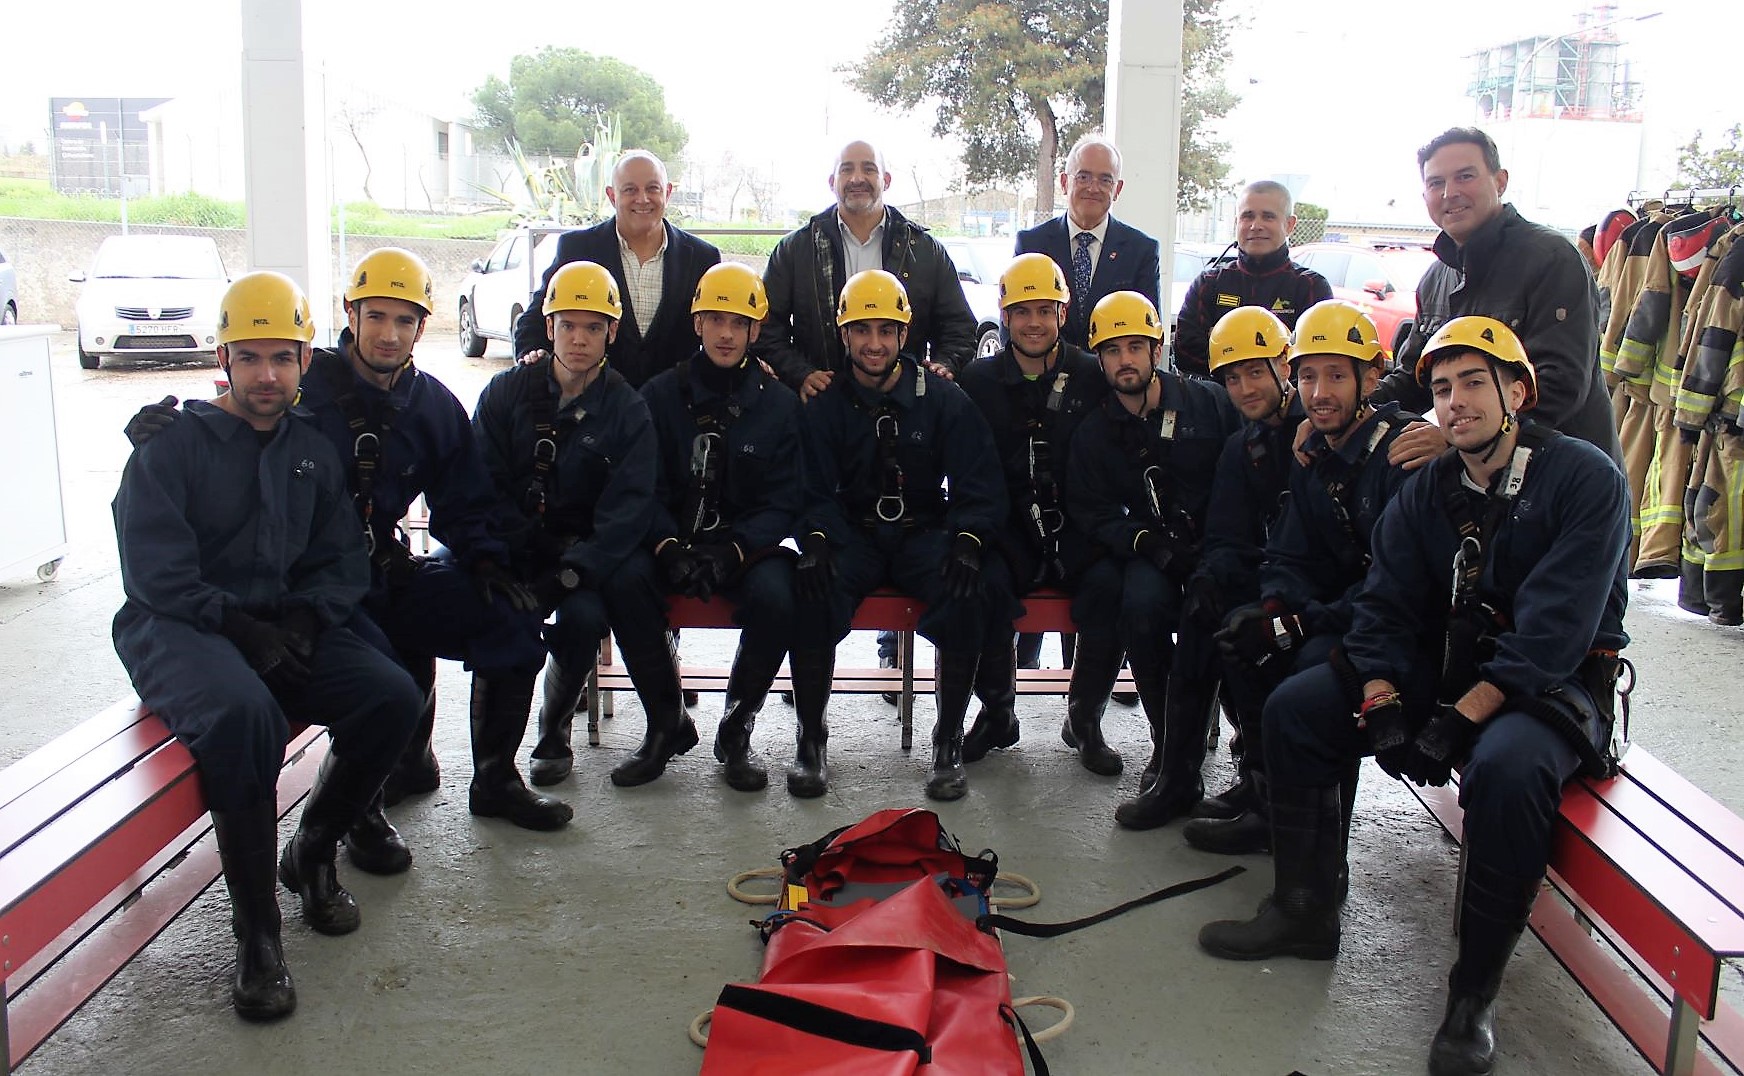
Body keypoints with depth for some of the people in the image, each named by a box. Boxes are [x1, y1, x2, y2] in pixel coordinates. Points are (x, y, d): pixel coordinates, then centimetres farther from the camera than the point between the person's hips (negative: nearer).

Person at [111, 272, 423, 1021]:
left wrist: (305, 618, -8)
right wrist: (239, 628, -19)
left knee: (392, 697, -20)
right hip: (176, 628, -5)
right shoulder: (171, 445, -1)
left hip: (280, 626, 5)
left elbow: (343, 563, 12)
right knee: (243, 714, -37)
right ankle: (256, 929, -23)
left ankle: (312, 855, 5)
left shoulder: (313, 452, 15)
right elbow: (157, 576, -9)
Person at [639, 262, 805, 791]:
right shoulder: (661, 395, 8)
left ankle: (737, 728, -9)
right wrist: (669, 547, -19)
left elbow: (783, 500, 0)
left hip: (749, 543, 0)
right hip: (674, 541, 1)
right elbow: (647, 488, 1)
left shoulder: (779, 403, 6)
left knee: (774, 598, -32)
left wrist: (733, 551, -18)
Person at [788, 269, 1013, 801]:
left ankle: (948, 740, -15)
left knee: (971, 589, -32)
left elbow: (978, 485, -3)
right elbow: (817, 490, -3)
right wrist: (815, 540, -25)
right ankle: (810, 739, -14)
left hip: (925, 533, 0)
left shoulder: (943, 399, 0)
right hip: (852, 535, 0)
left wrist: (967, 540, -22)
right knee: (811, 591, -32)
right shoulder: (825, 405, 2)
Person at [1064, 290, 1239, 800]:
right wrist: (1146, 541, -14)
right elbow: (1093, 511, 4)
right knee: (1141, 604, -33)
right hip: (1147, 552, 2)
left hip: (1216, 548, -1)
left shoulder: (1211, 404, 3)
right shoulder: (1094, 432, 10)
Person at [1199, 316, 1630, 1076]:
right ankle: (1305, 912, 4)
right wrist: (1382, 704, -18)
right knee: (1293, 708, -8)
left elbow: (1554, 630, -22)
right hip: (1446, 664, 6)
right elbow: (1384, 607, 0)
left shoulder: (1586, 479, -13)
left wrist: (1461, 718, -28)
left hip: (1554, 686, -6)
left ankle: (1474, 991, -19)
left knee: (1507, 766, -38)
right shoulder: (1428, 489, 4)